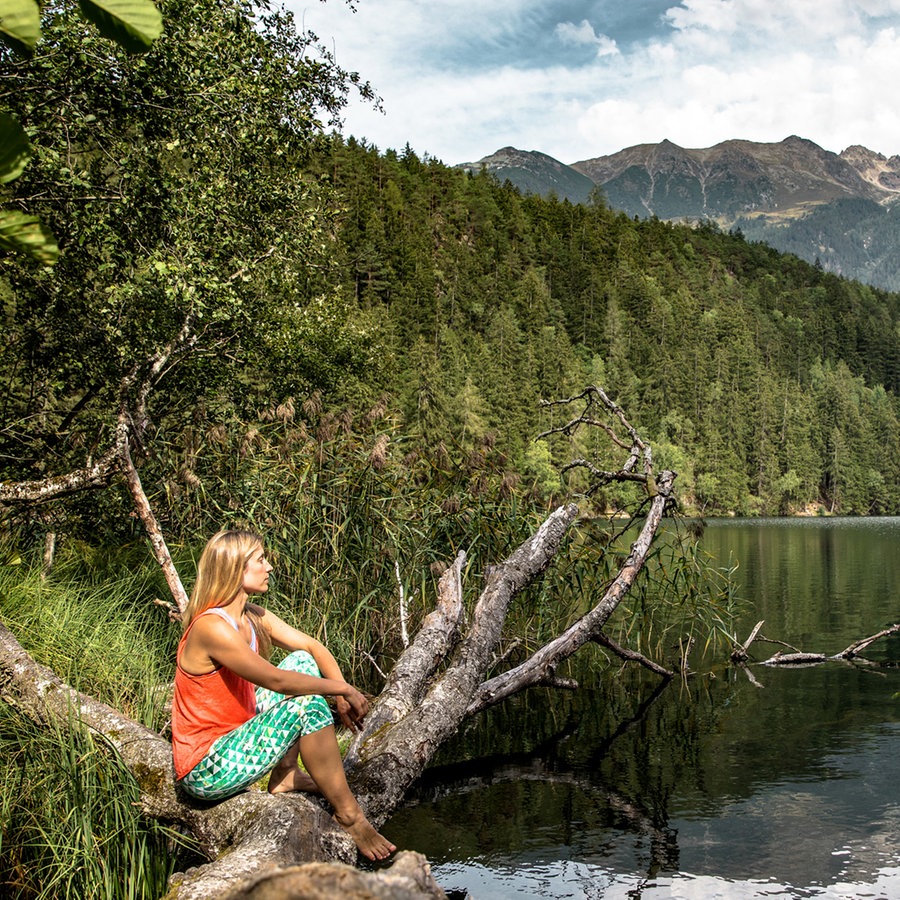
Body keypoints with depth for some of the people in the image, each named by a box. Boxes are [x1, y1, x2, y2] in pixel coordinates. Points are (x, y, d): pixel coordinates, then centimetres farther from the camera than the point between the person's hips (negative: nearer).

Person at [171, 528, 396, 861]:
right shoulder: (212, 628, -24)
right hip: (206, 775, -9)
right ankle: (349, 815, -11)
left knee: (302, 662, 4)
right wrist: (343, 689, -17)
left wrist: (341, 692, -9)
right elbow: (276, 680, -27)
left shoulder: (253, 617, 4)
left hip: (231, 739, 9)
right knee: (307, 705, -23)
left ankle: (285, 776, 3)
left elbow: (313, 647, 7)